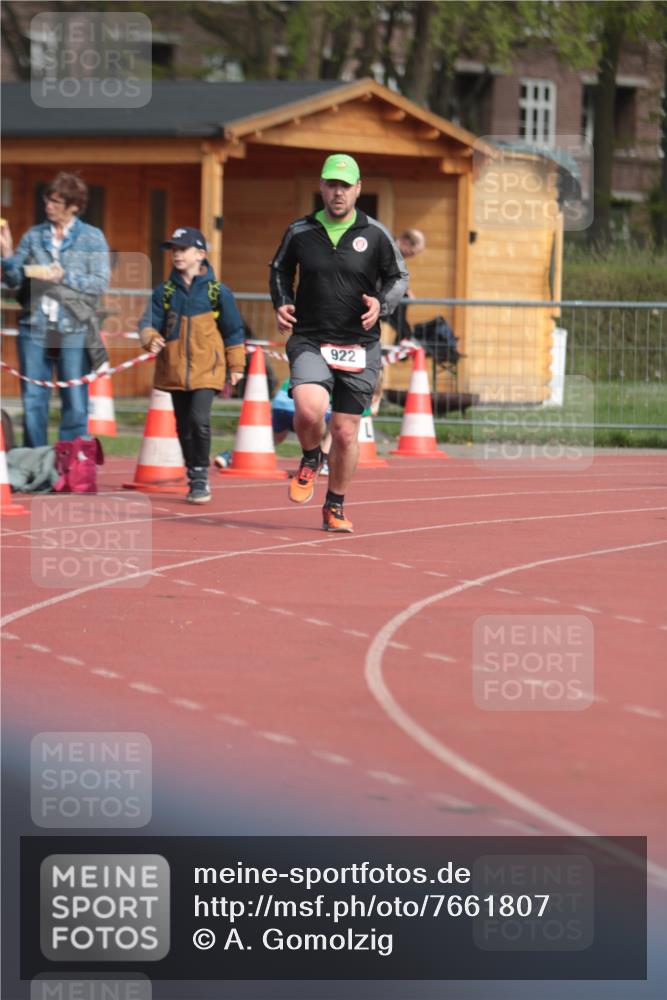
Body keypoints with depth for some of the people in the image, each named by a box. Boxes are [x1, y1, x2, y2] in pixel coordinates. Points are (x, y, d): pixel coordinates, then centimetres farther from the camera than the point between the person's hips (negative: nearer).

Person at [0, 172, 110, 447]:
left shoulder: (92, 238, 4)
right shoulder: (33, 236, 10)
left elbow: (100, 282, -4)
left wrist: (64, 277, -14)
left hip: (74, 329, -2)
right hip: (35, 327, 2)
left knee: (75, 402, -1)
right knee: (33, 401, 3)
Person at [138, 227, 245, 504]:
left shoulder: (217, 291, -1)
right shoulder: (164, 291, 6)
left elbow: (233, 331, 5)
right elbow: (148, 322, 3)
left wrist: (236, 366, 6)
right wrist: (151, 339, -20)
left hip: (207, 369, -4)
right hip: (174, 369, 4)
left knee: (199, 420, -19)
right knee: (183, 426, 10)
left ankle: (201, 477, -7)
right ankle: (194, 480, 23)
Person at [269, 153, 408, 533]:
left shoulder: (375, 234, 0)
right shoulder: (300, 232, 3)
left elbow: (399, 277, 9)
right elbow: (280, 270, 19)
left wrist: (382, 304, -11)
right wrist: (282, 304, 1)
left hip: (359, 347, 1)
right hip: (310, 341, 0)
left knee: (346, 433, 3)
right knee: (309, 408, -26)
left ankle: (335, 507, 23)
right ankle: (310, 459, 8)